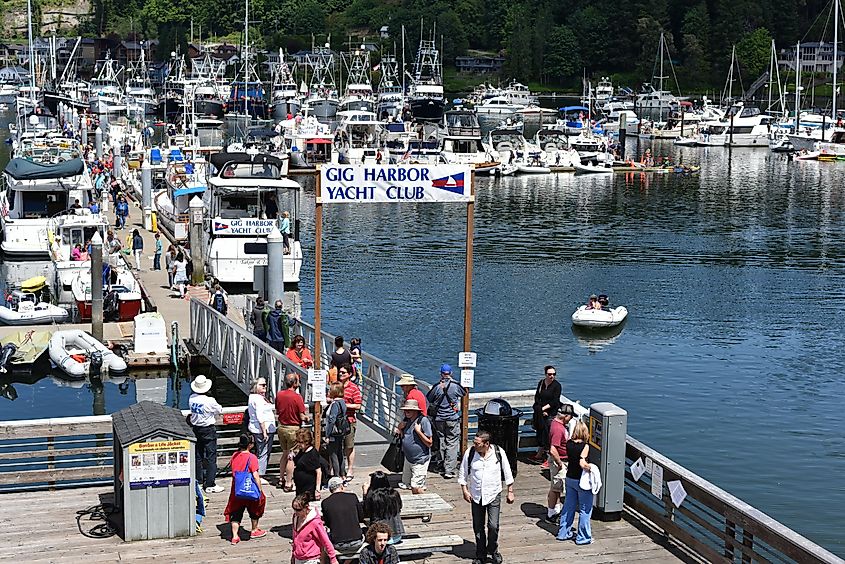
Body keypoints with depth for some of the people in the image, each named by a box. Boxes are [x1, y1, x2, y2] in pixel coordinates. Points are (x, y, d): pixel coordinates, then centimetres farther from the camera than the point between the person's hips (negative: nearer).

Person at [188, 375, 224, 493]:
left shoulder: (191, 399, -6)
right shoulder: (210, 401, -22)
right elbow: (219, 411, -6)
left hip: (195, 428, 6)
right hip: (208, 429, -6)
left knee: (198, 456, 17)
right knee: (211, 457, 0)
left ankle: (198, 481, 26)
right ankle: (210, 485, -1)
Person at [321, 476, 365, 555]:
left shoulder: (325, 503, -4)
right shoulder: (352, 496, -2)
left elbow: (328, 524, 8)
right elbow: (361, 518, 9)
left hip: (338, 546, 0)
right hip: (356, 544, 0)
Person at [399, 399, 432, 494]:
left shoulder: (423, 421, -16)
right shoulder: (407, 420, 7)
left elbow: (429, 443, -16)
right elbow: (403, 437, 20)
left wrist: (418, 431, -24)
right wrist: (401, 428, 1)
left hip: (420, 460, -8)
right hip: (408, 459, 8)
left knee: (416, 488, -14)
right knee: (408, 484, 15)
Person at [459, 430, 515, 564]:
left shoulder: (499, 453, -10)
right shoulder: (470, 453, -9)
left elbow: (507, 473, 1)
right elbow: (463, 474, 4)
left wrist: (510, 492, 4)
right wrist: (465, 490, -3)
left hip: (494, 494, -2)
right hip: (476, 496, 2)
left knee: (493, 526, -7)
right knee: (478, 527, 7)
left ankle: (493, 551, 18)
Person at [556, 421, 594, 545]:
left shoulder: (569, 443, -3)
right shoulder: (584, 446, -21)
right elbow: (582, 463, -31)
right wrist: (591, 468, -13)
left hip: (570, 478, 6)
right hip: (582, 481, -6)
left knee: (569, 506, 19)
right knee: (585, 510, 7)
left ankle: (564, 533, 27)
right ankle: (583, 537, 13)